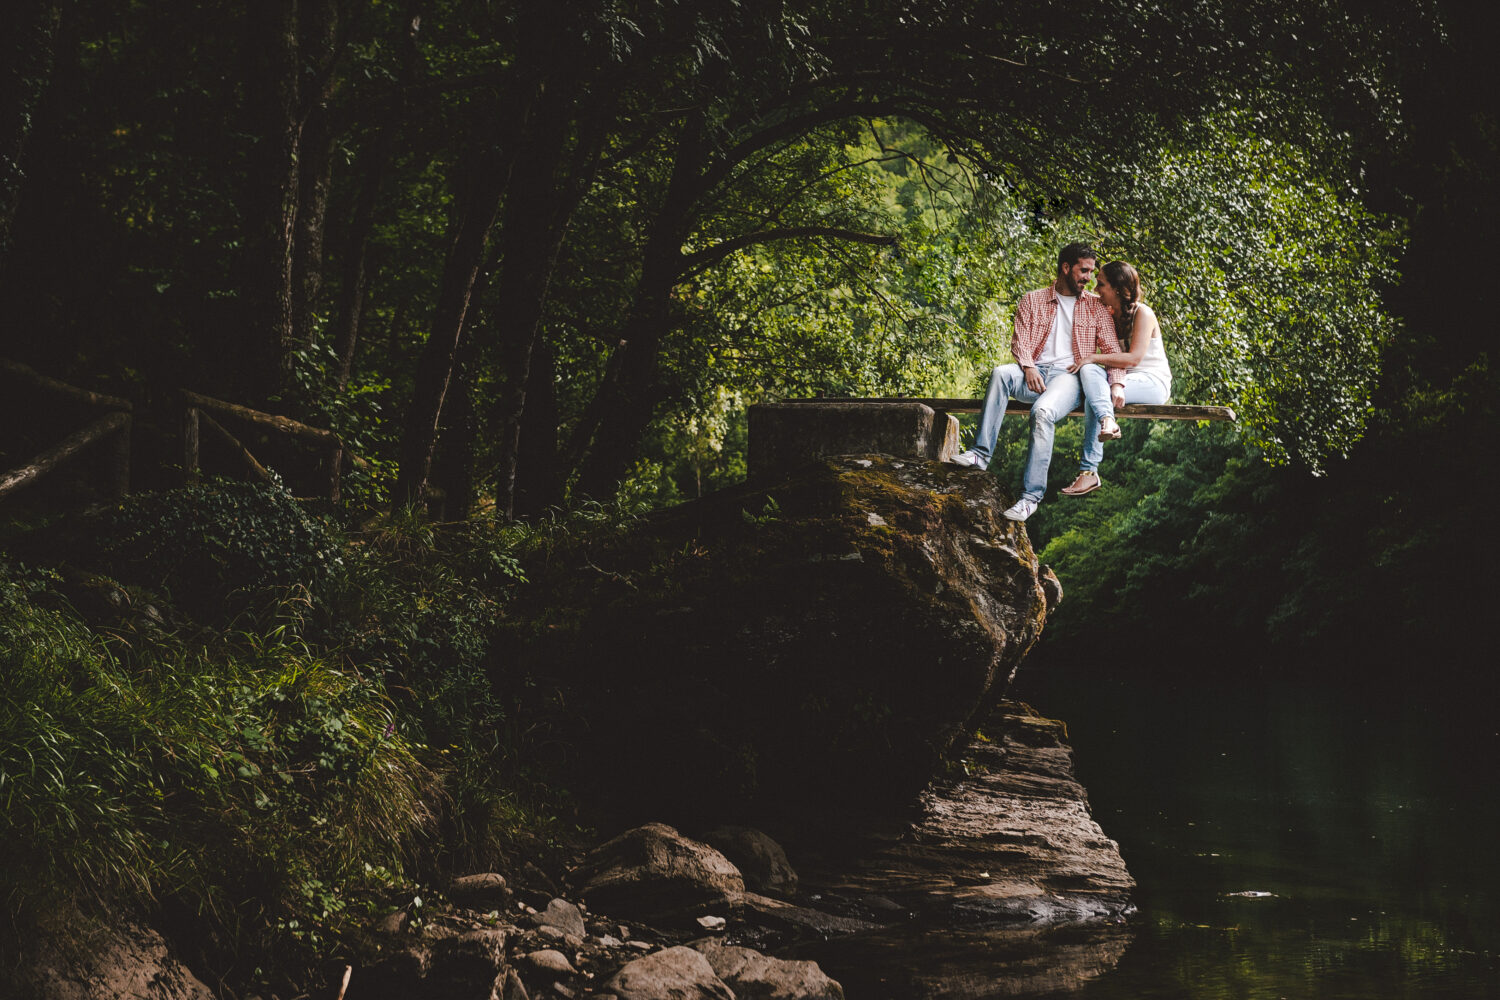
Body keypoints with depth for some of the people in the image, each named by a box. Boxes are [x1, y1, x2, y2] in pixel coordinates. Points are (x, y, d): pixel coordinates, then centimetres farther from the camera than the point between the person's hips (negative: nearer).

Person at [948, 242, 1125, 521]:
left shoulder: (1096, 306, 16)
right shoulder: (1032, 301, 17)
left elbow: (1111, 348, 9)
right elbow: (1019, 339, 8)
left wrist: (1117, 383, -9)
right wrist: (1028, 367, -13)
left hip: (1069, 375, -2)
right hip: (1035, 373, 2)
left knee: (1043, 412, -35)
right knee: (1001, 373, -32)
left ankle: (1032, 494, -34)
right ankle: (981, 453, -32)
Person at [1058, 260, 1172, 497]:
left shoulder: (1142, 313, -8)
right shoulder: (1110, 315, 14)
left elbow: (1134, 358, -18)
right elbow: (1116, 359, 3)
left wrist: (1093, 358, -21)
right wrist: (1117, 384, -19)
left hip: (1153, 382, -6)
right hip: (1125, 380, 6)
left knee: (1094, 395, -30)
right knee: (1089, 371, -26)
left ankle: (1089, 471, -37)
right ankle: (1107, 421, -50)